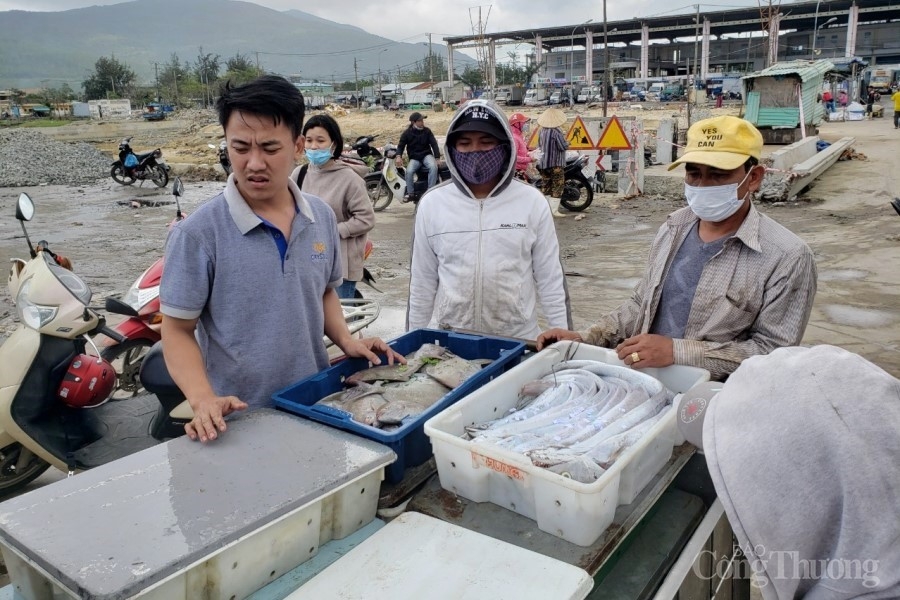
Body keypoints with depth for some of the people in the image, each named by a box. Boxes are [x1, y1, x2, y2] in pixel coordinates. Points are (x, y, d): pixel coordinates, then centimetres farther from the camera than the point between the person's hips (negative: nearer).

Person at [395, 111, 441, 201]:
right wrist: (399, 156, -19)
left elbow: (434, 144, 0)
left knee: (433, 167, -33)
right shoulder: (407, 133, 0)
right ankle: (410, 193, -13)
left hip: (426, 155, 0)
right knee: (409, 172, -30)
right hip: (414, 158, 0)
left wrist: (437, 158, -12)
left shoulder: (427, 131, 1)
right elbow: (401, 145, 1)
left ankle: (430, 190, -25)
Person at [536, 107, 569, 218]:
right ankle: (554, 210, -5)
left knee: (545, 186, 13)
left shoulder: (541, 131, 5)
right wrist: (566, 142, 2)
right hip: (556, 164, -7)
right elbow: (564, 146, -18)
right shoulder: (556, 132, -18)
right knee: (557, 187, -3)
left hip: (542, 163, 7)